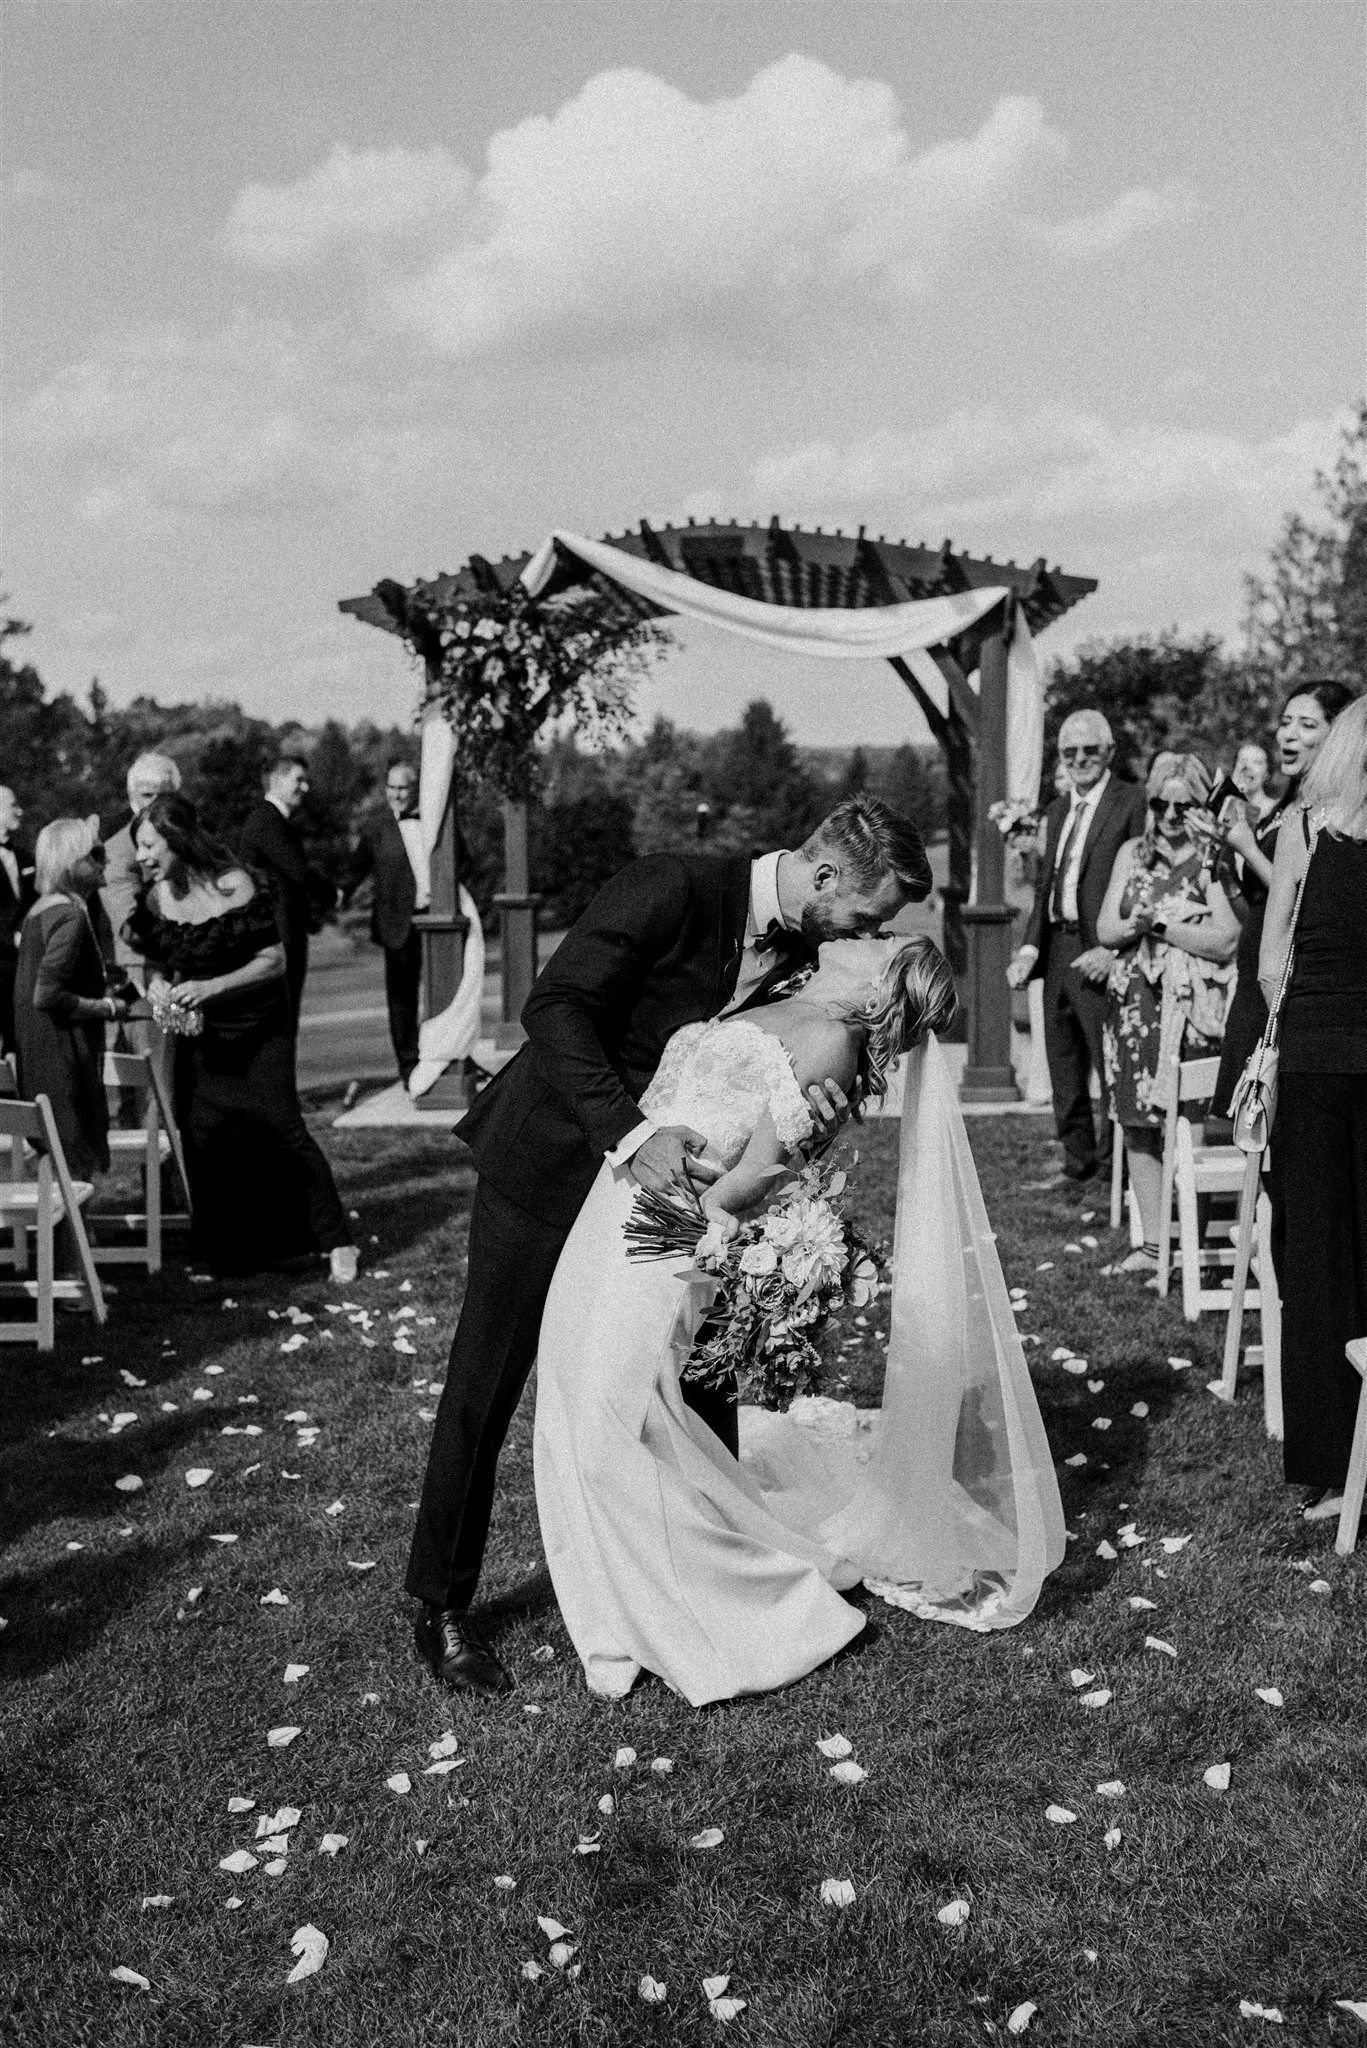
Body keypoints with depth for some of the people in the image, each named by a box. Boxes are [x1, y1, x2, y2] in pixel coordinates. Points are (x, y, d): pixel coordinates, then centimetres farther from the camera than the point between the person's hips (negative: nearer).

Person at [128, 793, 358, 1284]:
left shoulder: (234, 886, -18)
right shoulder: (155, 899, -1)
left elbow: (274, 961, -16)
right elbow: (160, 965, 13)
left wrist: (209, 988, -25)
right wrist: (158, 985, -10)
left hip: (258, 1029, -5)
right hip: (198, 1034, 5)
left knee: (281, 1127, -7)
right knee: (202, 1136, 2)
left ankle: (336, 1242, 3)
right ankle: (227, 1253, 18)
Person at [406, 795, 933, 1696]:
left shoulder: (804, 946, -4)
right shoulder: (670, 888, -25)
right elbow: (555, 1007, -29)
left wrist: (808, 1104, -20)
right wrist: (628, 1131, -40)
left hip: (660, 1173, 7)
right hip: (551, 1160, -6)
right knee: (485, 1391, 2)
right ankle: (442, 1608, 18)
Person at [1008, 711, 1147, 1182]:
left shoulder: (1132, 801, -6)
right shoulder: (1058, 809, 17)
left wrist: (1113, 949, -19)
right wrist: (1030, 947, 5)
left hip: (1100, 955, -7)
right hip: (1056, 950, 7)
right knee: (1064, 1071, 14)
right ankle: (1078, 1157, 26)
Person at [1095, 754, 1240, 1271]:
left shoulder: (1216, 858, -2)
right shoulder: (1132, 853, 13)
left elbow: (1224, 941, -13)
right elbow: (1106, 930, 7)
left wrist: (1156, 920, -10)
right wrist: (1165, 917, -9)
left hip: (1193, 1008, -5)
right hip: (1136, 1002, 5)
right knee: (1139, 1124, 4)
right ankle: (1152, 1241, 12)